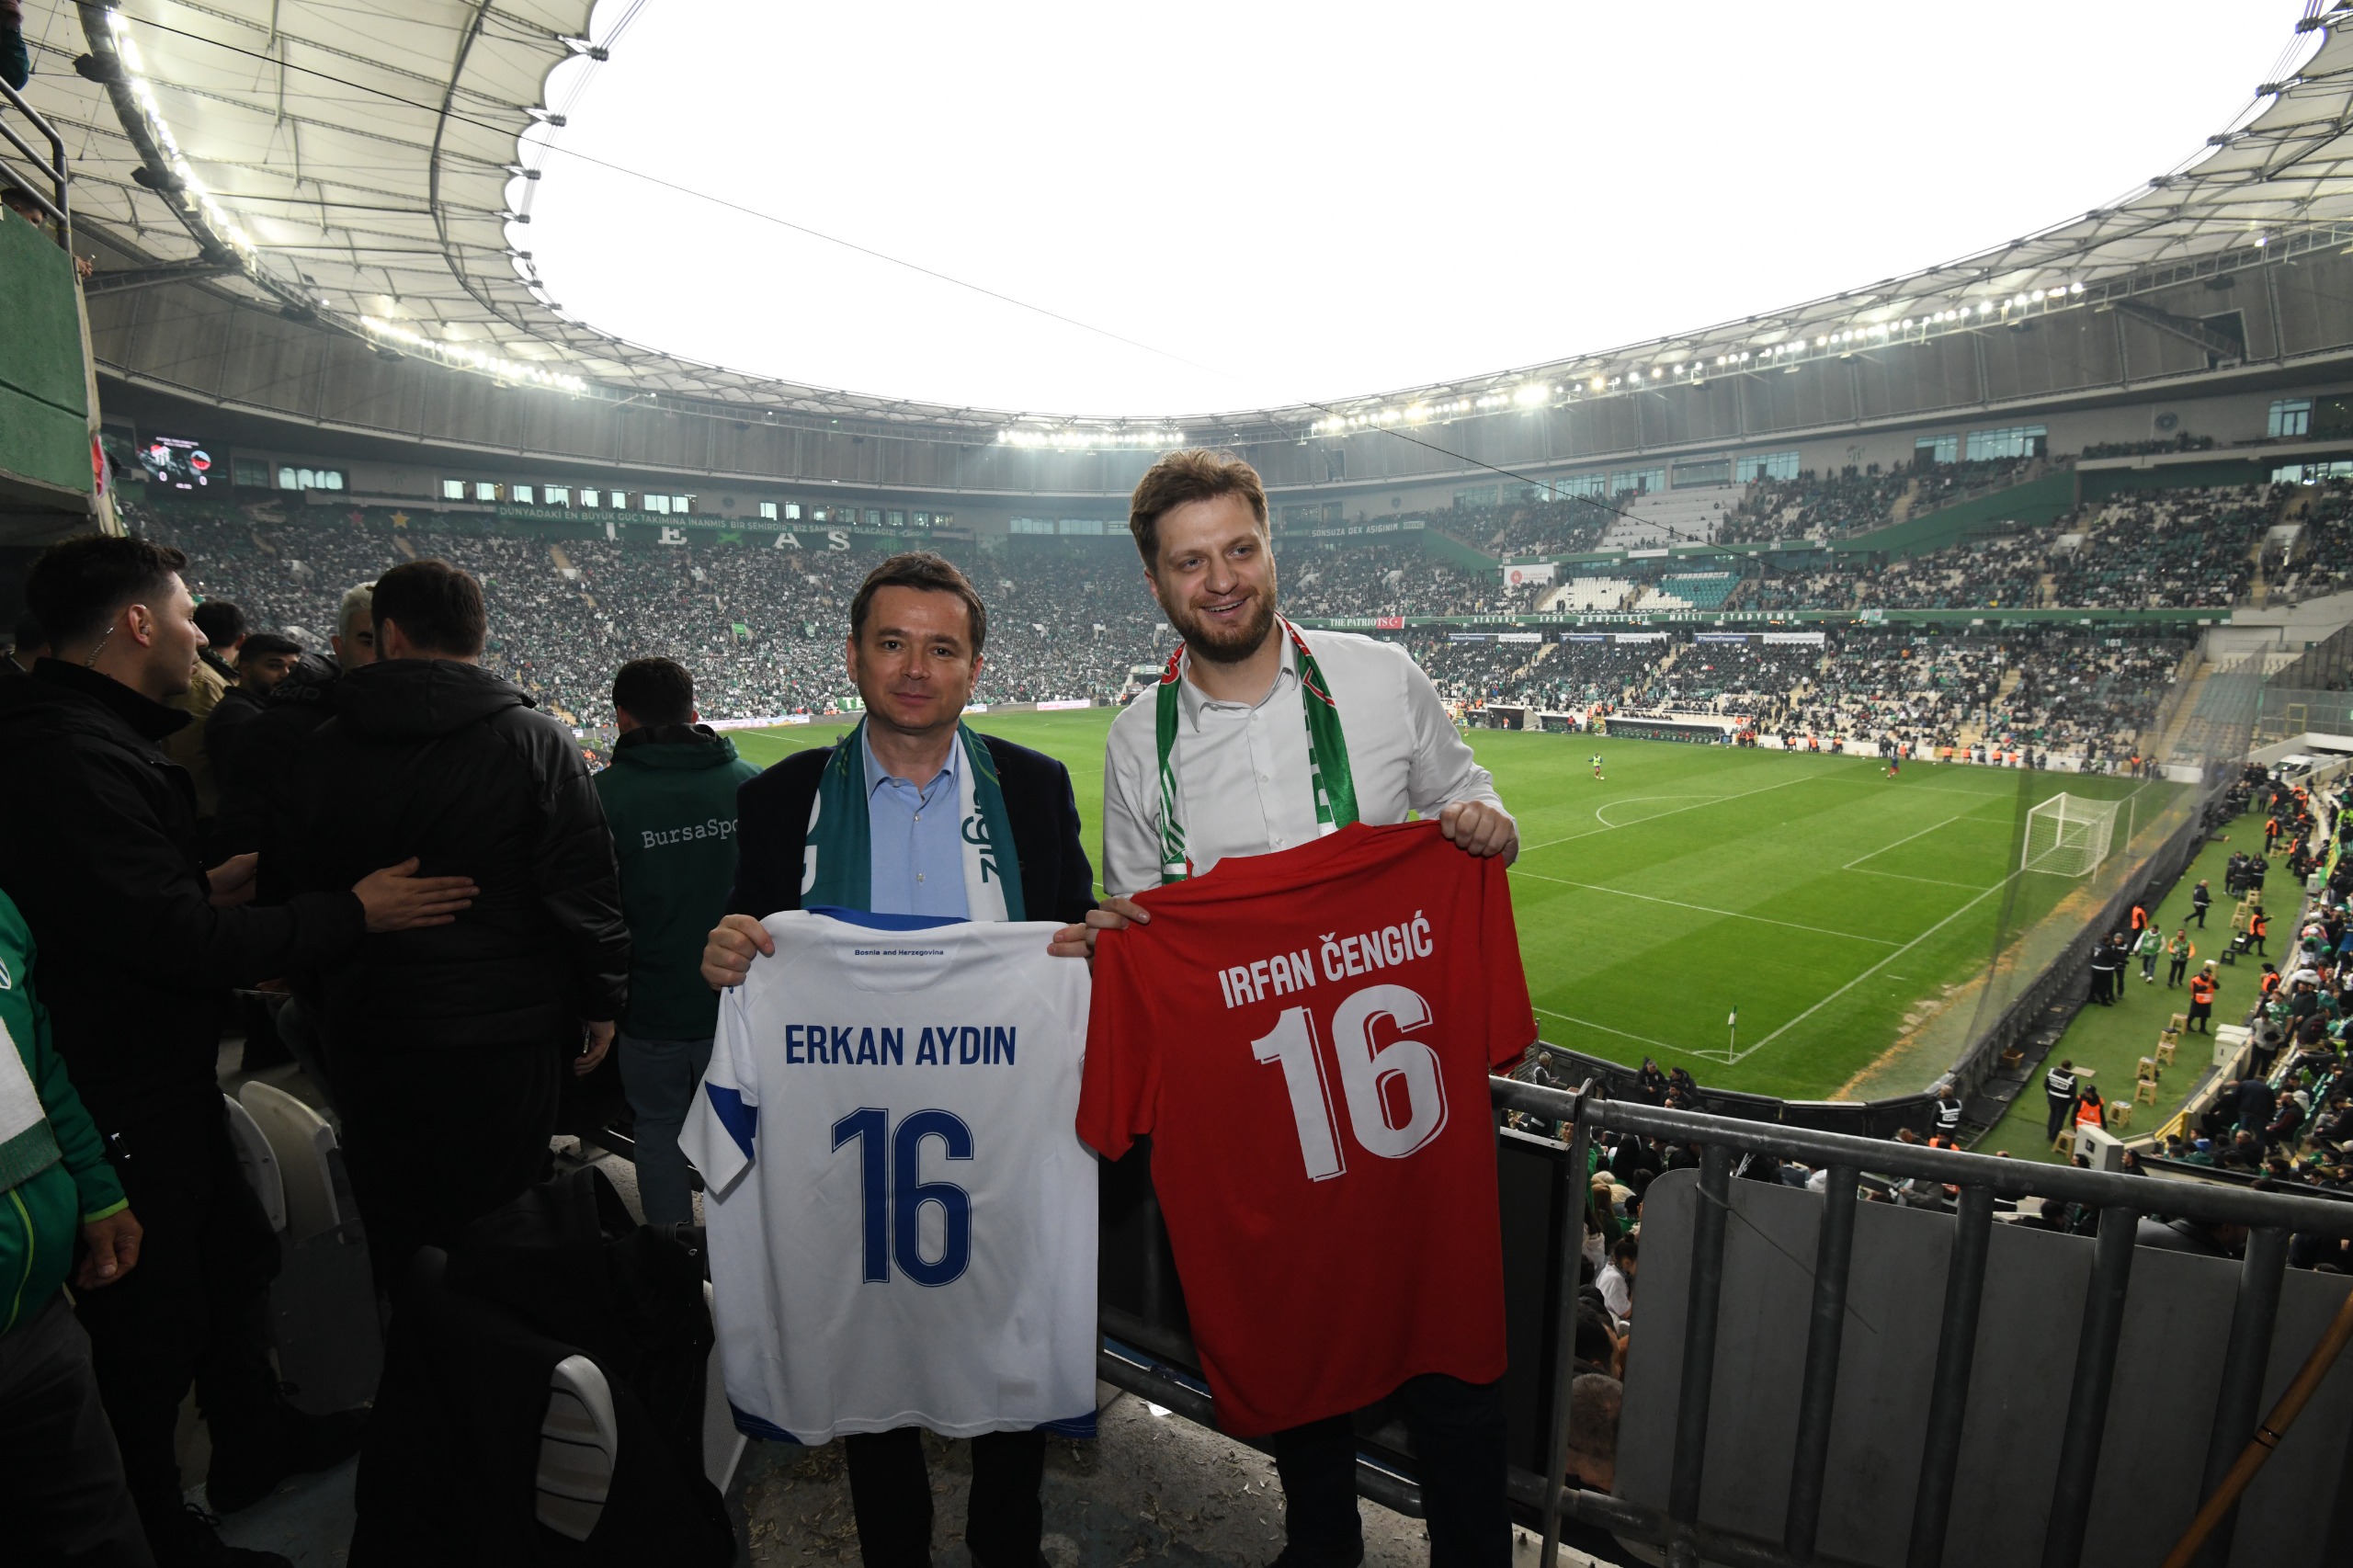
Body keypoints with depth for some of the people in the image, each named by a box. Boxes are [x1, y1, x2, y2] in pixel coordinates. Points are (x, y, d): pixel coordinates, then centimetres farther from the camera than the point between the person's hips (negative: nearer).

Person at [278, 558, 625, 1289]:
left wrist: (322, 1008, 21)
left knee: (393, 1234, 20)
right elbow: (585, 891, -13)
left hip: (369, 1041, 3)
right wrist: (602, 1002, -1)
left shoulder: (323, 750, -1)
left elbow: (296, 891, 8)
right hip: (508, 1037, -3)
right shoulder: (538, 742, -12)